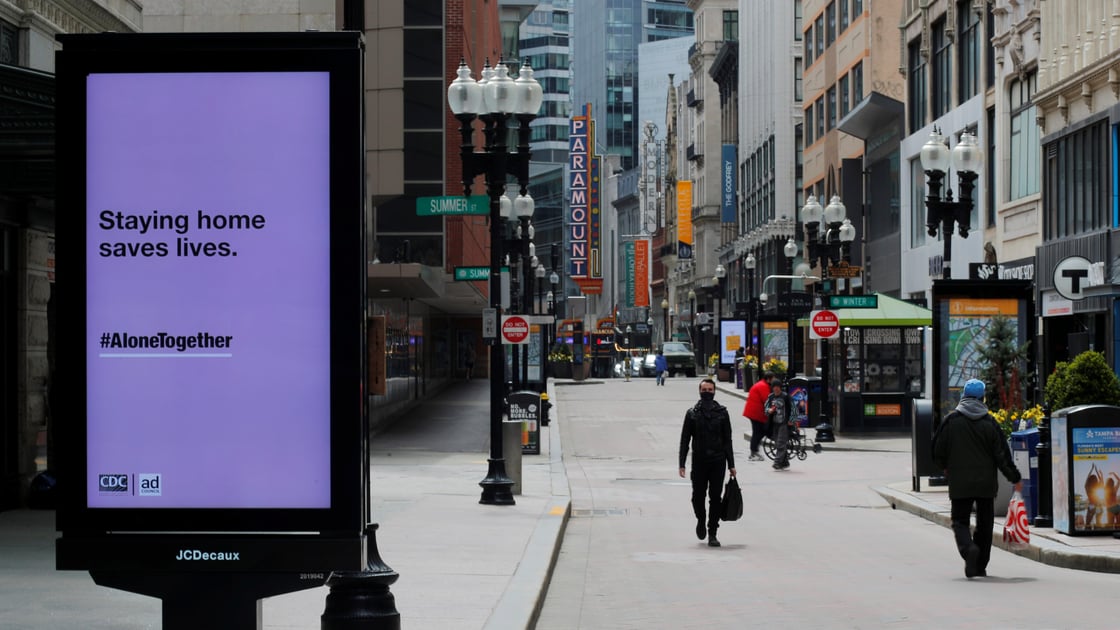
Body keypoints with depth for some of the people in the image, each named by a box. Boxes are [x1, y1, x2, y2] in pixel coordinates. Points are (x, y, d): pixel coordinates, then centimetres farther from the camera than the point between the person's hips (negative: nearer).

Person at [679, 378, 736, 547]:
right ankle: (701, 520, 32)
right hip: (699, 462, 0)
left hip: (718, 461, 0)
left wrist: (731, 465, 3)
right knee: (698, 496, 2)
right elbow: (685, 440, 3)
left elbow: (727, 440, 8)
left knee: (715, 497, -3)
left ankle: (712, 533, 2)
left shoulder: (722, 412, 6)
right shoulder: (692, 413, 4)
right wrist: (682, 464, -4)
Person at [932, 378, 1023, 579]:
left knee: (960, 521, 5)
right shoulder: (989, 422, -3)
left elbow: (938, 451, 0)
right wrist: (1015, 478, 9)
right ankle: (980, 566, 15)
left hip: (959, 484, -1)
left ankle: (968, 548, -25)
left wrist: (945, 467, 21)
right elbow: (1002, 453, -2)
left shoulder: (951, 420, -5)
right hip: (986, 483, 1)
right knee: (984, 524, 13)